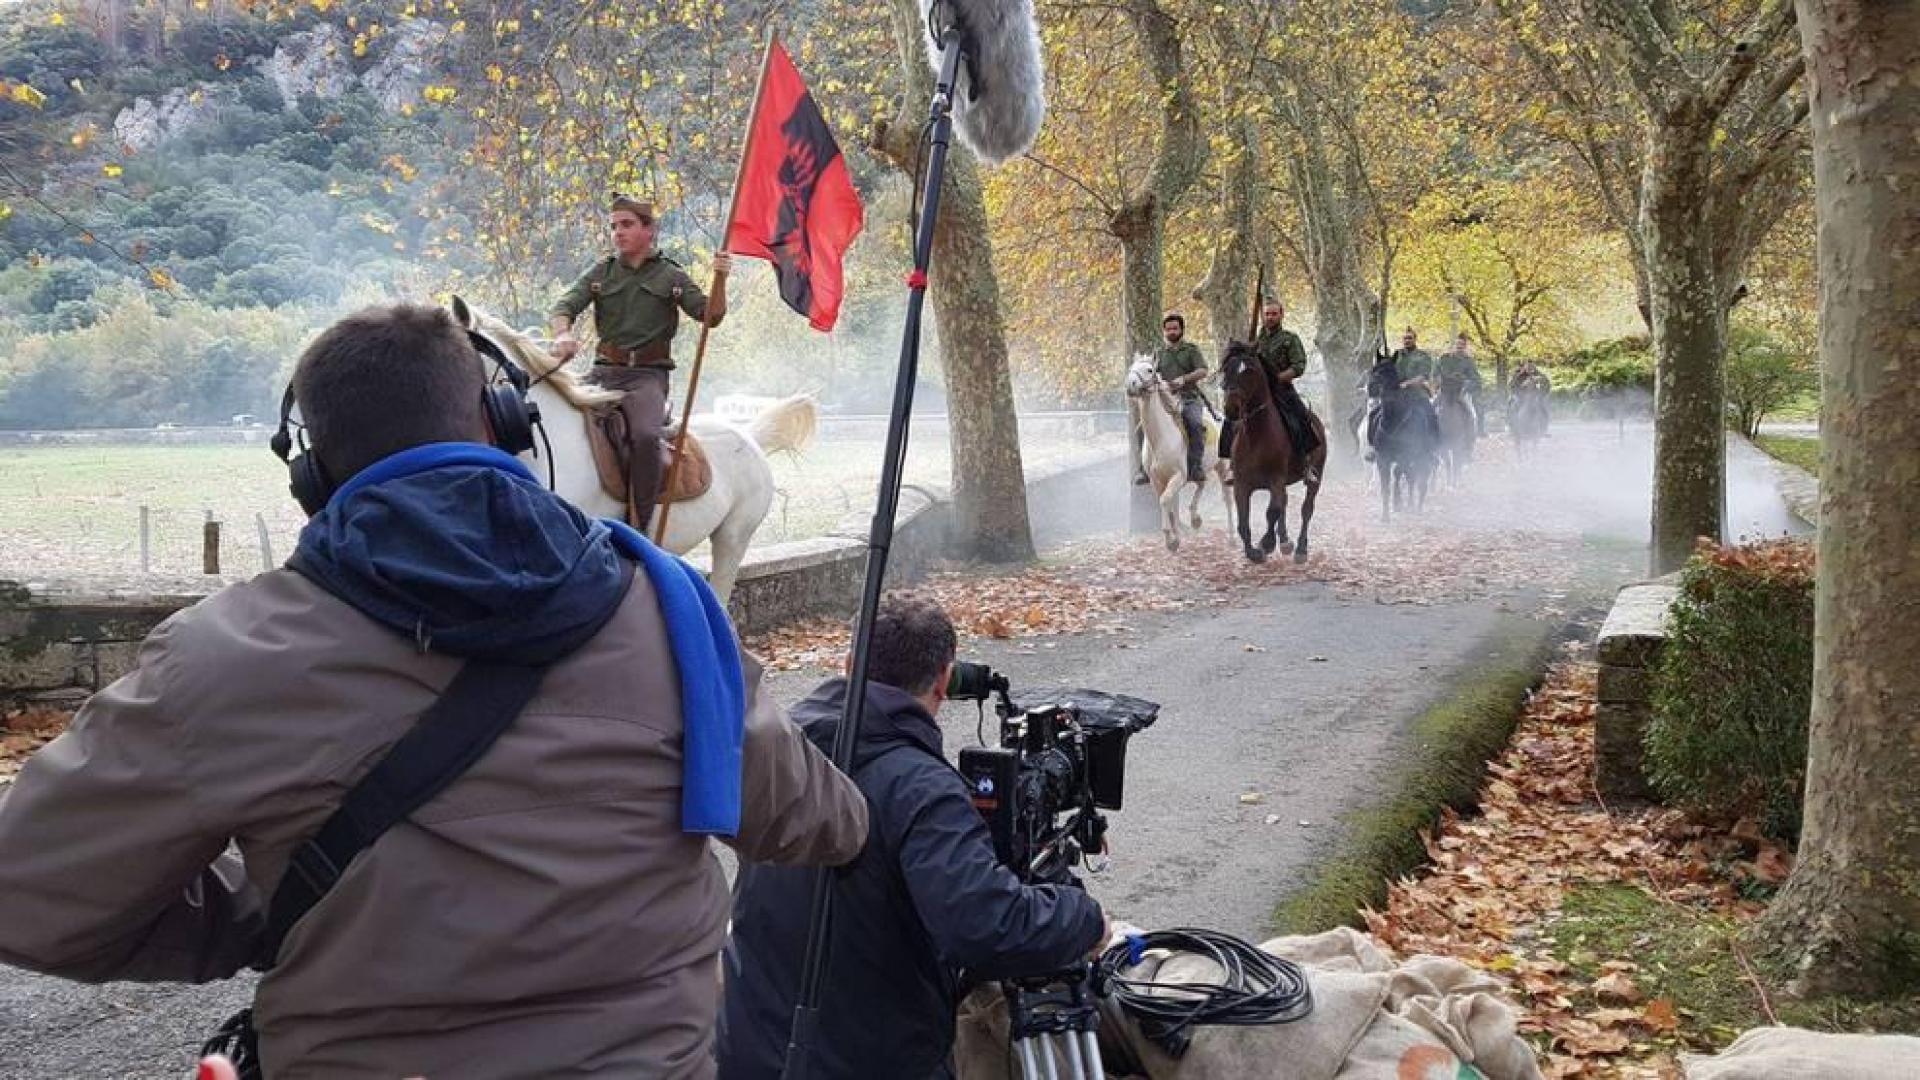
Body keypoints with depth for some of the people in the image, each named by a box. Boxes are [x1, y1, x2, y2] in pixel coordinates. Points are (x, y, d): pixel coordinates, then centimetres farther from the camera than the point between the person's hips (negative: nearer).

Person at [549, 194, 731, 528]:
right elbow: (564, 306, 1)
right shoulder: (601, 272, 14)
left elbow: (710, 316, 2)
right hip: (604, 372, 3)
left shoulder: (670, 276, 9)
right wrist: (563, 335, -22)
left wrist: (719, 280, -17)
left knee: (645, 436, -31)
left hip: (647, 375, -3)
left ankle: (638, 529, -26)